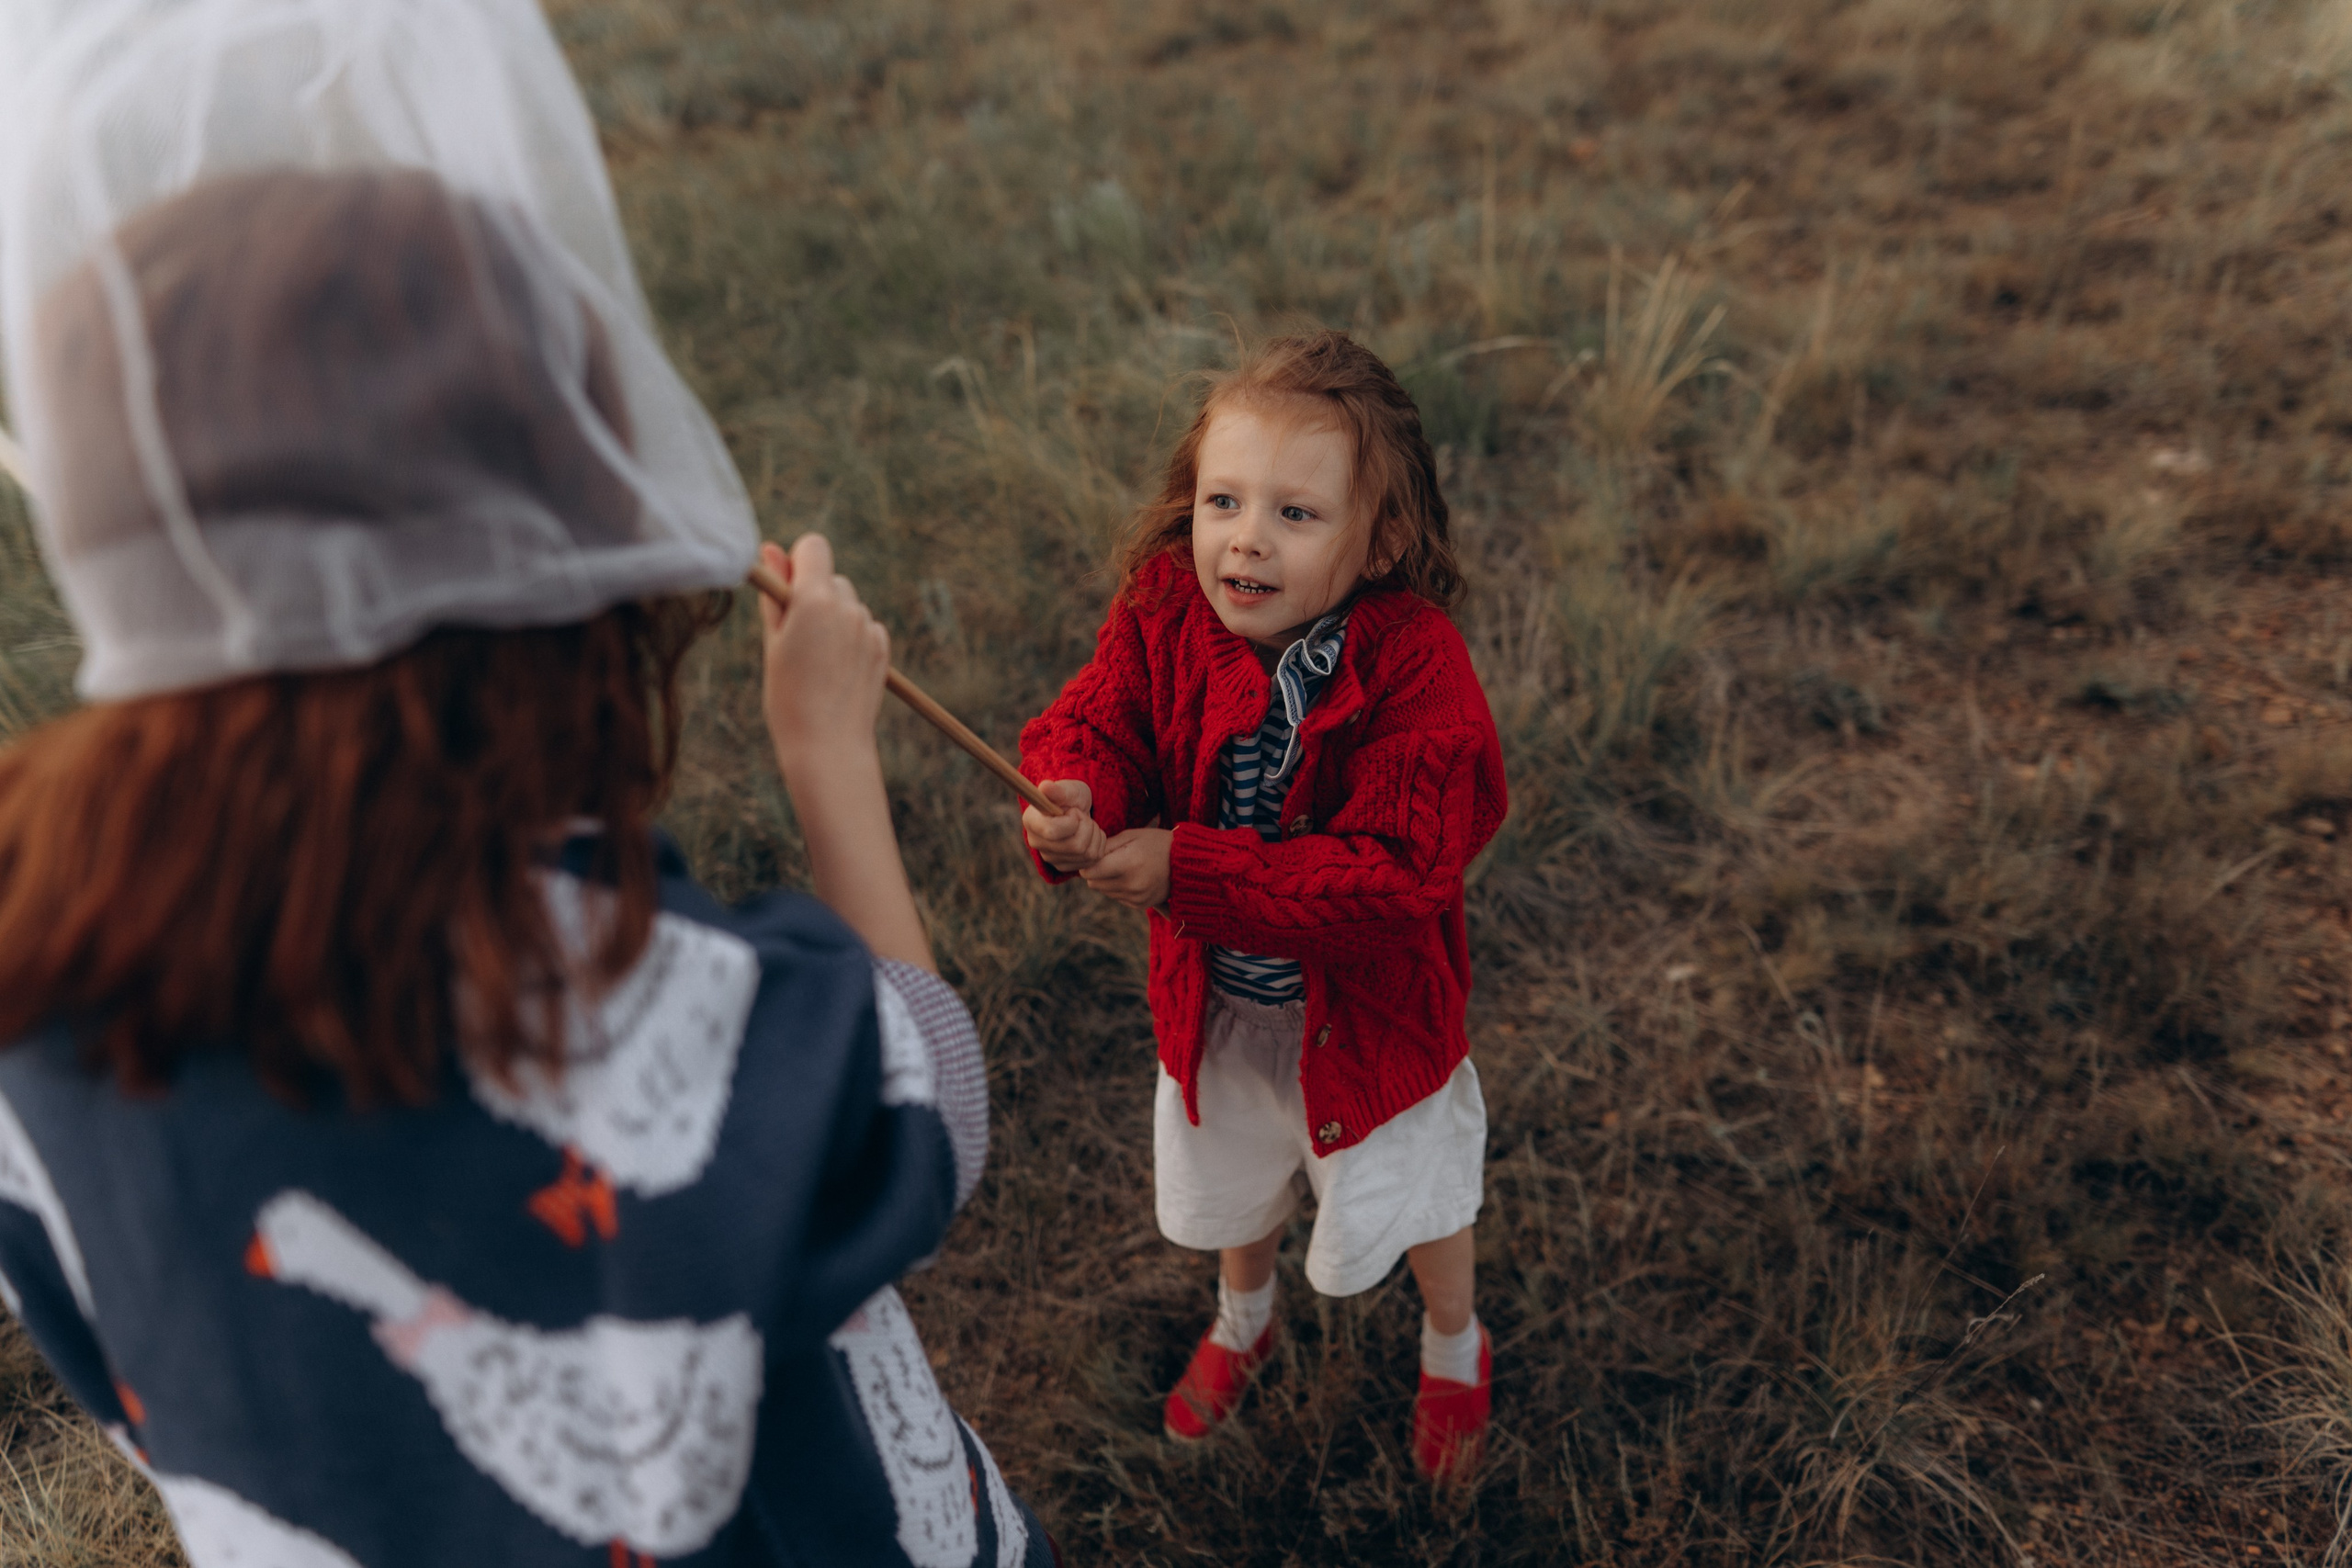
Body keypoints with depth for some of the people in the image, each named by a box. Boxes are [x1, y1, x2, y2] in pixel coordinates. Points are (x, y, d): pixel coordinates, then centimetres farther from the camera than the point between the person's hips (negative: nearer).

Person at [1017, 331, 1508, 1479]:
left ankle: (1454, 1348, 60)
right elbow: (1089, 727, -19)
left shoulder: (1414, 663, -32)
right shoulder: (1163, 613, -19)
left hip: (1369, 1002, -4)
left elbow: (1394, 870, -36)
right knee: (1230, 1178, 31)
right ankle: (1244, 1320, 67)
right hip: (1213, 995, 4)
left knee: (1410, 1194, 24)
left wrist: (1185, 869, -44)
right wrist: (1075, 801, -45)